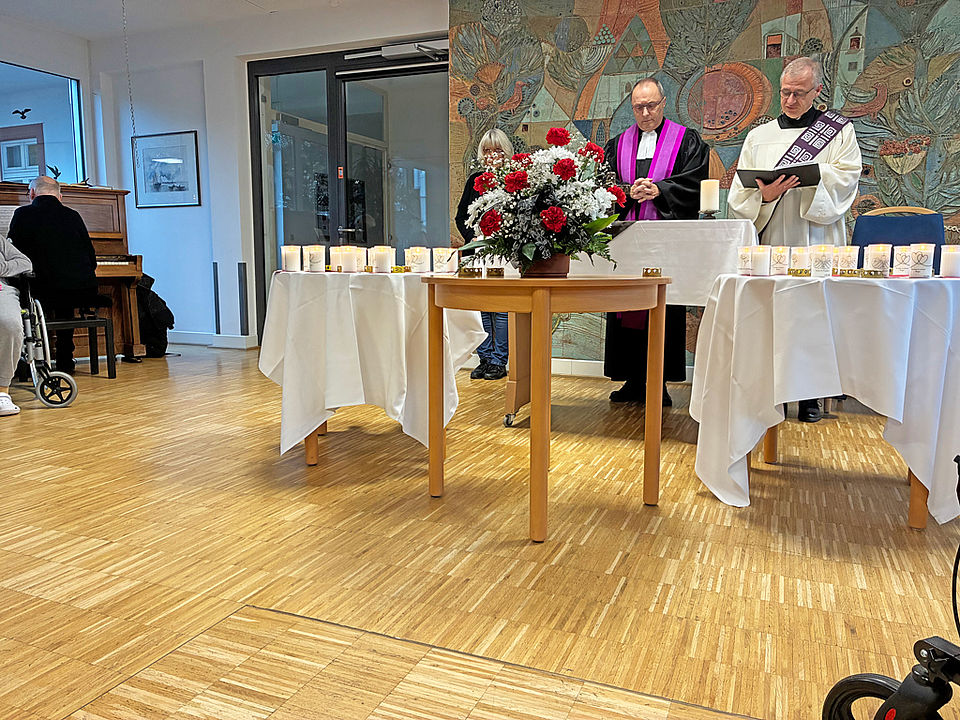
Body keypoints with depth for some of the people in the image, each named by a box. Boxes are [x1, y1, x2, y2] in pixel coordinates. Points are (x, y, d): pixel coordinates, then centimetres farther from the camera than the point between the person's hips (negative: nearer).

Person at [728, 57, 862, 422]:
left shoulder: (839, 130, 13)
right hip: (769, 241, 2)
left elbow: (847, 176, 1)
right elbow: (739, 193, 8)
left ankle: (810, 398, 5)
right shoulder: (759, 136, 17)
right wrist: (764, 194, -12)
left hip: (816, 243, -1)